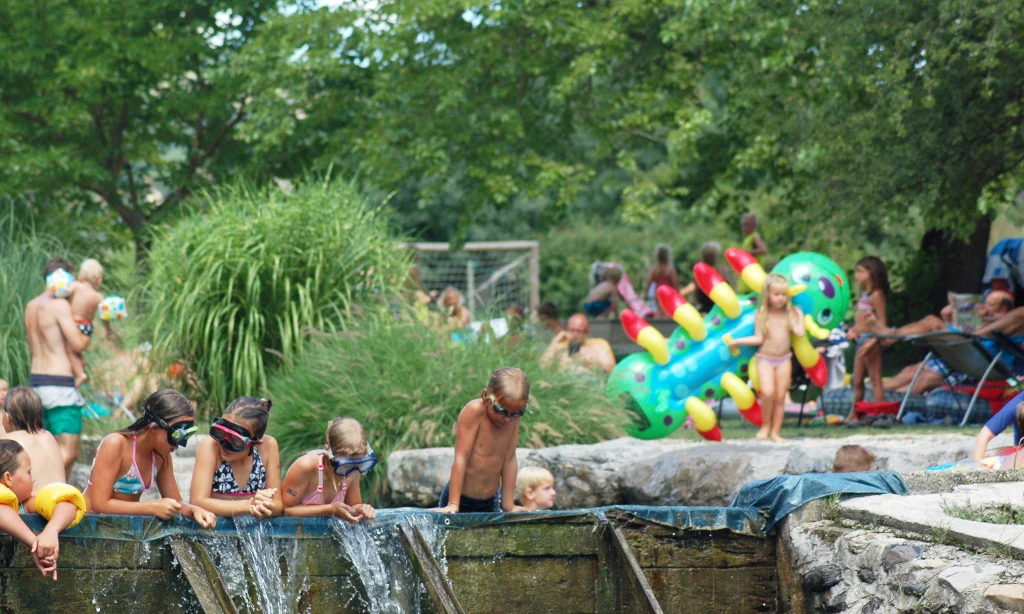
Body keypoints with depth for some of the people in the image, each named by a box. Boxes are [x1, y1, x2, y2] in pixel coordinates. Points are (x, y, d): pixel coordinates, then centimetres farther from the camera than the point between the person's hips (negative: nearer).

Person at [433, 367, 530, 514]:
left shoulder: (513, 416, -4)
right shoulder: (474, 411, -19)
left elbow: (509, 460, 0)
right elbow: (461, 457, -20)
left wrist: (509, 506, 1)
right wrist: (453, 505, -21)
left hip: (491, 501, 5)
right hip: (462, 500, -5)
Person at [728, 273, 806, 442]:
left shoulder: (790, 313, 1)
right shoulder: (761, 314, -3)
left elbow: (799, 332, -10)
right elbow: (759, 338, 0)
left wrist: (800, 315, -2)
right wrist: (738, 341, -5)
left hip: (784, 359, 2)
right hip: (765, 358, -2)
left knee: (780, 396, 2)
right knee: (768, 392, -21)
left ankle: (775, 431, 10)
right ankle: (765, 425, 0)